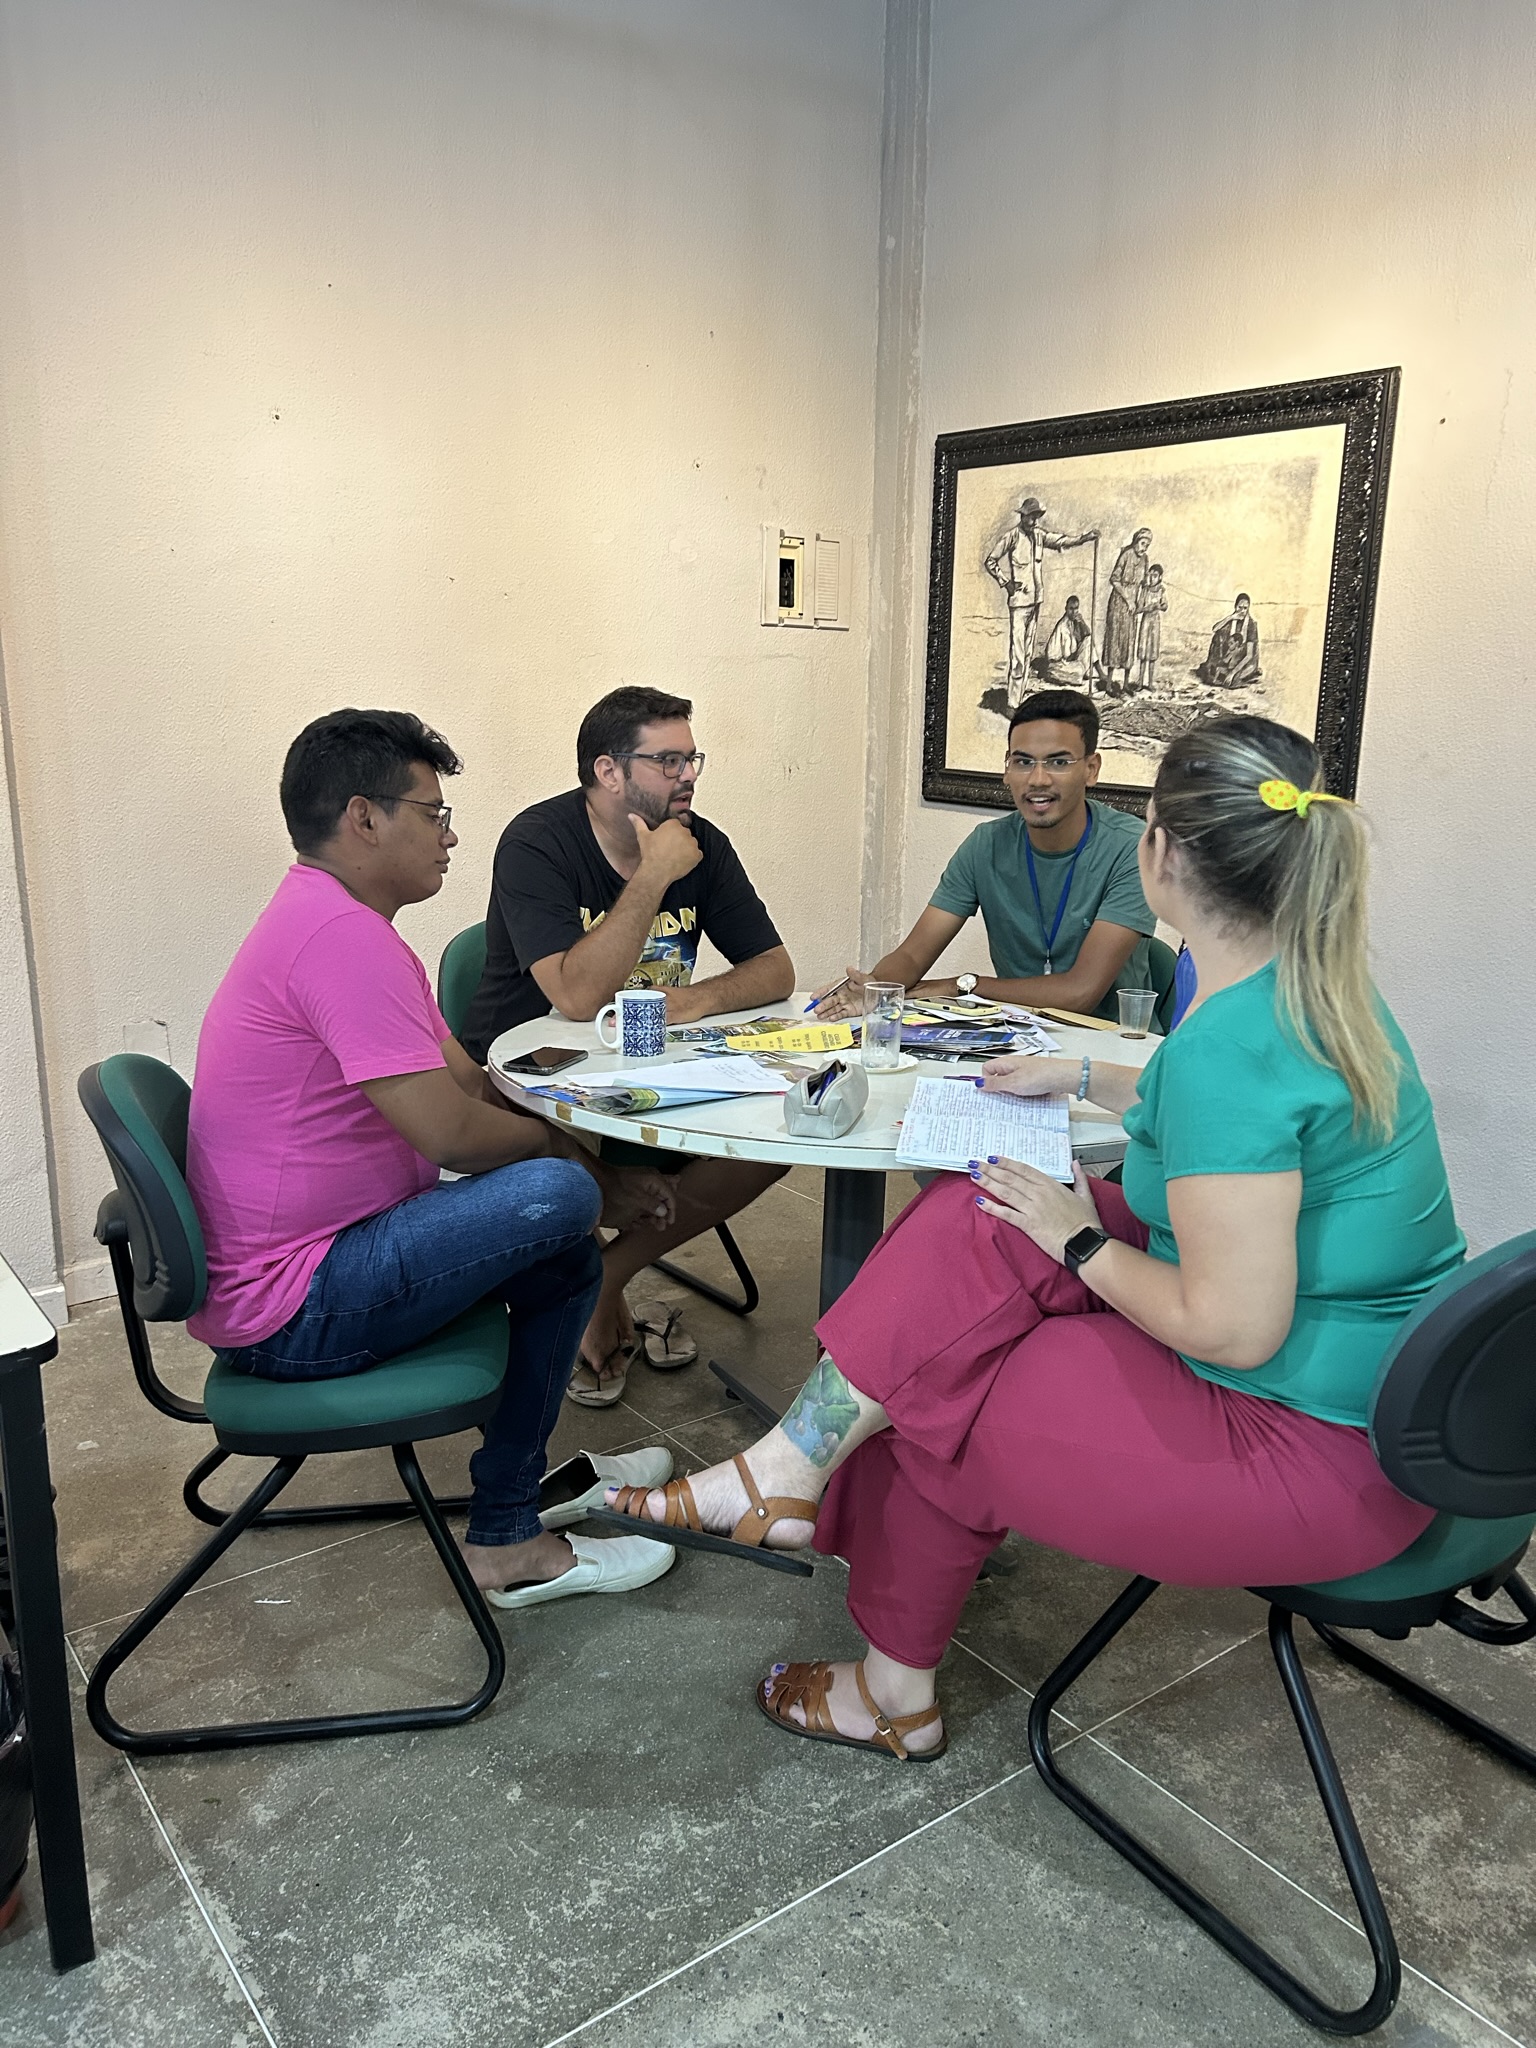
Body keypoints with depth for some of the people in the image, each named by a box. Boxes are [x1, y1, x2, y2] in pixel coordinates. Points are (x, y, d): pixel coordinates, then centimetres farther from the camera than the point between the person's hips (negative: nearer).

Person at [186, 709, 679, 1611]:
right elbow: (451, 1131, -25)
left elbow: (470, 1085, 12)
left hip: (292, 1261, 11)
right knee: (551, 1197, -21)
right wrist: (563, 1150, -4)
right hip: (290, 1308, -11)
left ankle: (511, 1529, 21)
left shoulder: (332, 921, 13)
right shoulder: (342, 933, -22)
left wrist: (599, 1180, 4)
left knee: (563, 1257, 14)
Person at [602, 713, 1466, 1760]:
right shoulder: (1319, 985, 1)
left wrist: (1081, 1243, -12)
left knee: (940, 1408, 1)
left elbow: (1233, 1327, -29)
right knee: (973, 1228, -2)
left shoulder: (1232, 1039, -29)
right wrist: (1086, 1078, 25)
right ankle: (792, 1469, 6)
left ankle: (896, 1689, 23)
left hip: (1316, 1453, -9)